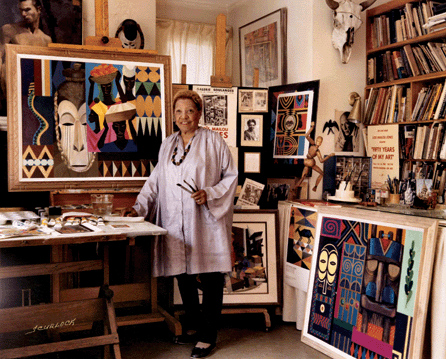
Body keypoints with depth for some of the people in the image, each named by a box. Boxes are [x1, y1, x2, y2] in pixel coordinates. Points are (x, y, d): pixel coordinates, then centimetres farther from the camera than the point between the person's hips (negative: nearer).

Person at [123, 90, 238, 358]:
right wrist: (139, 208, 8)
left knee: (210, 279, -1)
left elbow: (231, 176, 0)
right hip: (176, 223, 5)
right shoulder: (168, 145, 15)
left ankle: (208, 336, 10)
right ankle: (193, 325, 30)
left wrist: (210, 194, -14)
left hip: (206, 221, -5)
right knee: (184, 276, 12)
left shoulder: (213, 141, 0)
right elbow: (156, 181, 18)